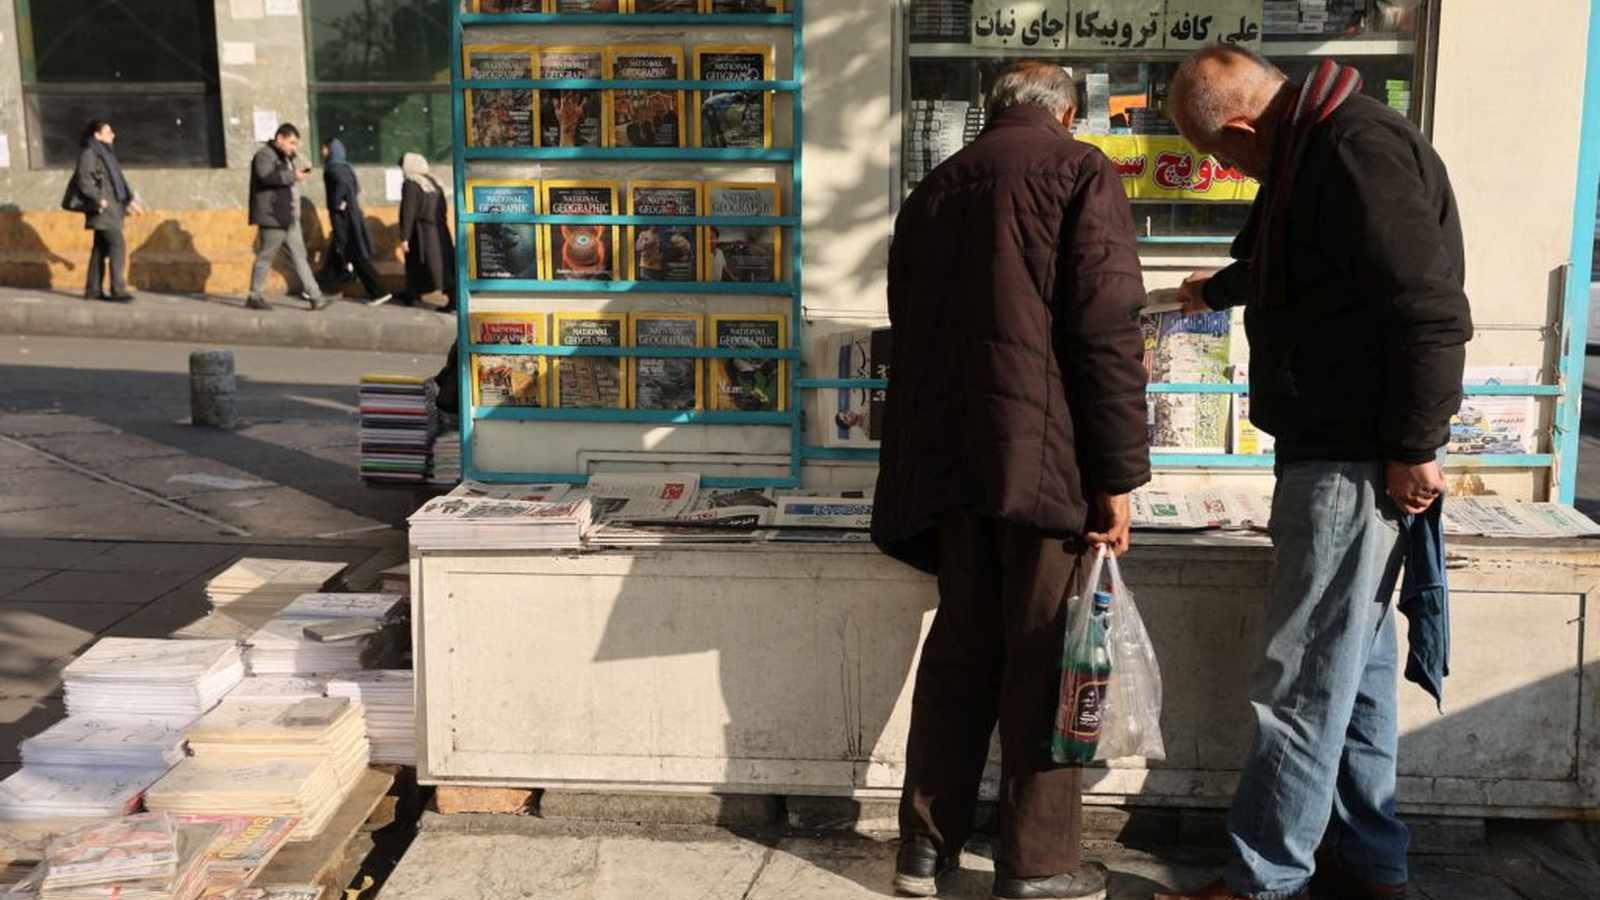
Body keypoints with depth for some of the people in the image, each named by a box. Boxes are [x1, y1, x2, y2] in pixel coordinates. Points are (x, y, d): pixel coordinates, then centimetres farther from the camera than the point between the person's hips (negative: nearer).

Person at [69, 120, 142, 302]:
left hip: (111, 208, 9)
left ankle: (93, 289, 12)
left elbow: (117, 180, 23)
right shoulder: (89, 154, -9)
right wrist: (98, 200, -23)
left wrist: (130, 200, 18)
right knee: (118, 245, -14)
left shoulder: (106, 154, 18)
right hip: (102, 208, -9)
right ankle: (118, 290, -16)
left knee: (101, 249, 9)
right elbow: (83, 180, -17)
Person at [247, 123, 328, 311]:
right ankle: (254, 297, 9)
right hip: (273, 217, -10)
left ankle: (315, 296, 5)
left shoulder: (284, 157, 21)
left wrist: (298, 171, 10)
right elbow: (266, 176, -27)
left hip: (289, 218, 10)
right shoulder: (265, 155, -10)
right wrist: (293, 176, -24)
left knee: (299, 257, 6)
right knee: (265, 258, -1)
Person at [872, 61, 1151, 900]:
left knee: (960, 647, 14)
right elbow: (1107, 330, -10)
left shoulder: (931, 188, 18)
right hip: (1044, 453, -6)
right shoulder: (1078, 170, 0)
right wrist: (1118, 475, -9)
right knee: (1043, 658, 3)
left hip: (948, 456, 6)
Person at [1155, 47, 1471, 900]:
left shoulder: (1362, 148, -17)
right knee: (1352, 663, 16)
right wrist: (1221, 288, 54)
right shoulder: (1312, 148, 16)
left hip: (1357, 463, -10)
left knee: (1301, 686, -4)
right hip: (1329, 448, 10)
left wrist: (1415, 448, -20)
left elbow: (1431, 310, -23)